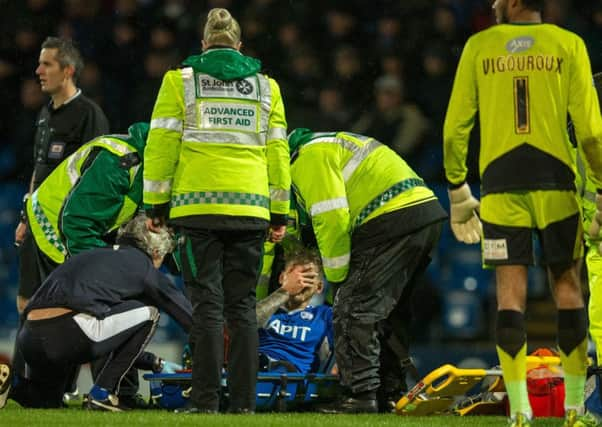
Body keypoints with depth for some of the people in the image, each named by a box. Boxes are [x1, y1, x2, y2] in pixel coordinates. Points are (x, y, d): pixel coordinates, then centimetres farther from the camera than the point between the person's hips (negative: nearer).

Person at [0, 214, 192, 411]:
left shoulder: (93, 255, 35)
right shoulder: (142, 263, 15)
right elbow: (184, 311, 24)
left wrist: (153, 362, 53)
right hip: (72, 333, -7)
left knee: (48, 401, 33)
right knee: (148, 313, 16)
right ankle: (102, 393, 9)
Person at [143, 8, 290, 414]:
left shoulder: (181, 81, 4)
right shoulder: (265, 86, 12)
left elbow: (161, 144, 2)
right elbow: (277, 152, 11)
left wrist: (156, 203, 7)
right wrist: (280, 213, 15)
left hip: (198, 205, -2)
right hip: (249, 208, 2)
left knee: (208, 304, -2)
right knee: (243, 305, 6)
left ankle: (207, 402, -6)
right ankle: (244, 402, 2)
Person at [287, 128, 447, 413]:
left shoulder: (310, 156, -3)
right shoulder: (331, 145, 29)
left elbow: (331, 219, -13)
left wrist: (336, 279, -4)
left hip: (391, 220, -10)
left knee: (353, 309, -5)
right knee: (389, 312, 20)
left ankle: (361, 395, -8)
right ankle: (390, 393, 25)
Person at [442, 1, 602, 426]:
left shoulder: (479, 46, 7)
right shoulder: (568, 44, 4)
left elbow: (455, 125, 6)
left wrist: (457, 189, 15)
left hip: (501, 183, 0)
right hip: (555, 182, 0)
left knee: (511, 291, 0)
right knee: (567, 285, 9)